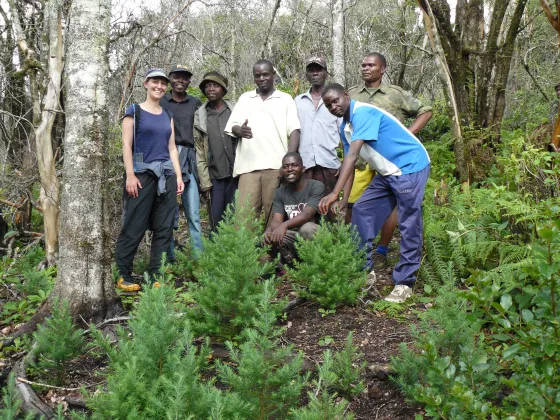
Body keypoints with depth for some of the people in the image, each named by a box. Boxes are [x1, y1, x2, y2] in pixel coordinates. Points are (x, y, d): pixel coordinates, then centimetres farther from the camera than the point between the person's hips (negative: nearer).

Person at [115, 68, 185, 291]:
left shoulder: (167, 116, 17)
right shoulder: (134, 111, 3)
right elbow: (126, 145, -3)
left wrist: (178, 176, 9)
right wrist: (130, 175, -12)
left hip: (166, 175, 5)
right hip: (142, 174, -5)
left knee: (164, 229, 3)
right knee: (134, 227, -5)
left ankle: (157, 277, 9)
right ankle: (124, 277, 5)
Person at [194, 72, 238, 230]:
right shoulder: (199, 116, 8)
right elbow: (199, 152, 6)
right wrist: (205, 182, 0)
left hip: (236, 174, 0)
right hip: (214, 177, 0)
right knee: (216, 220, 0)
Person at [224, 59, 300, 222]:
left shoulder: (285, 99, 13)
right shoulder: (245, 98, 19)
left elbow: (294, 131, 5)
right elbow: (232, 127, 14)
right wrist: (239, 130, -12)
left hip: (276, 165, -1)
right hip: (248, 165, 2)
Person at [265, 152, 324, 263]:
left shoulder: (316, 186, -10)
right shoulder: (280, 192, 7)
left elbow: (307, 214, -24)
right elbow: (276, 219, -6)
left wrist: (285, 225, -41)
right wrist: (269, 230, -31)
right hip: (293, 235, 4)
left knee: (306, 227, -36)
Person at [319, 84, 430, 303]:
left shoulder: (362, 112, -21)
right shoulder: (345, 127, 8)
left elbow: (352, 154, -30)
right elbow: (349, 162, 10)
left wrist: (335, 193, -35)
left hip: (410, 168, -9)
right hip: (388, 172, 9)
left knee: (409, 226, -7)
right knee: (362, 210, 4)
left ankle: (404, 283, 0)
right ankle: (363, 270, 13)